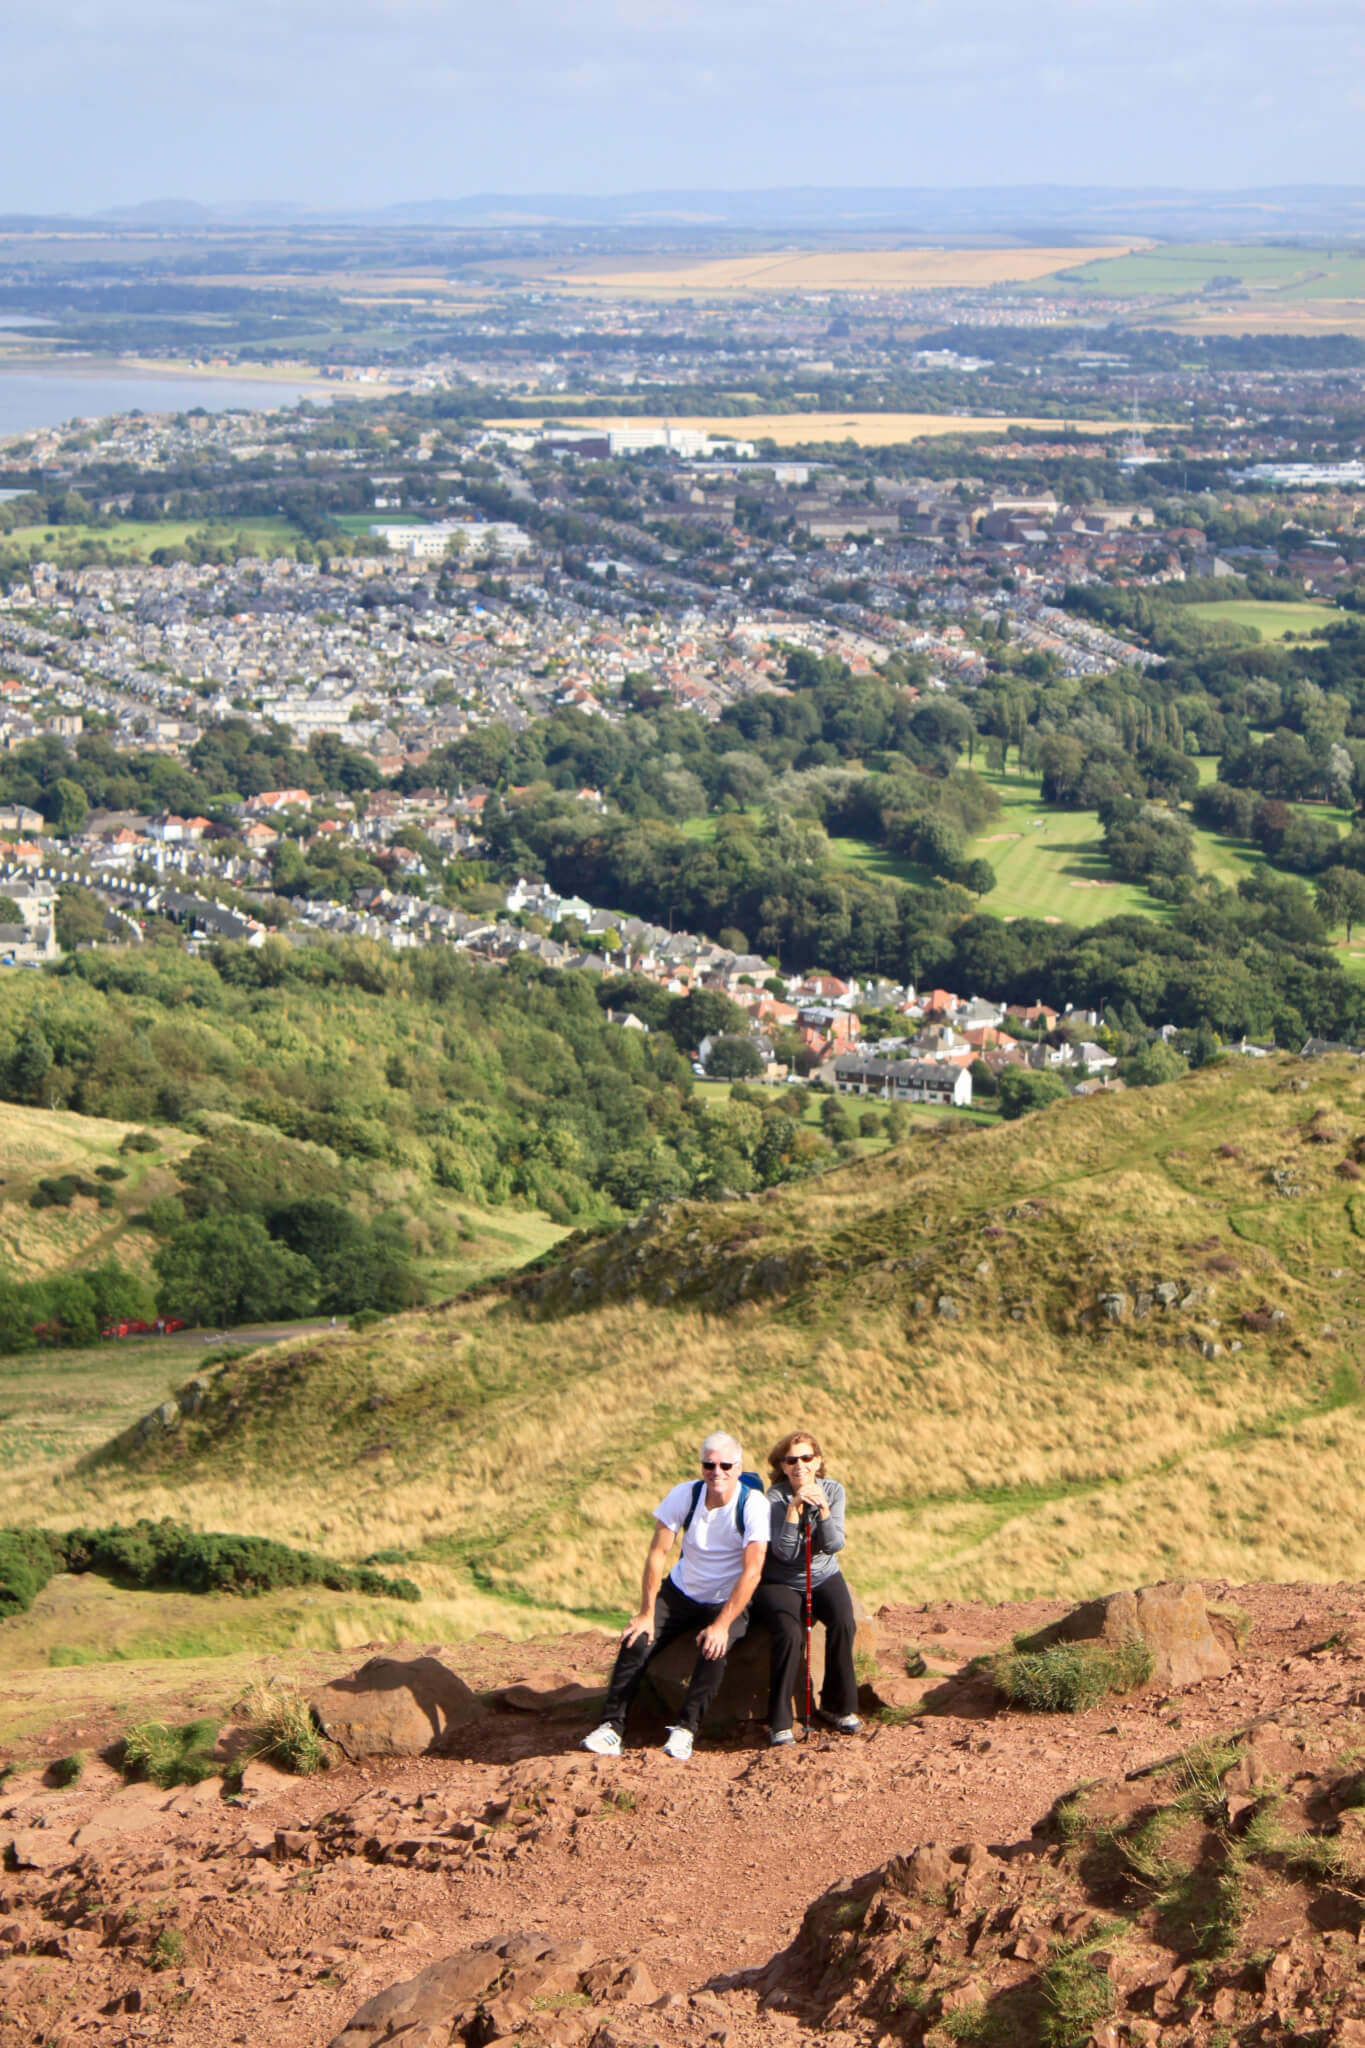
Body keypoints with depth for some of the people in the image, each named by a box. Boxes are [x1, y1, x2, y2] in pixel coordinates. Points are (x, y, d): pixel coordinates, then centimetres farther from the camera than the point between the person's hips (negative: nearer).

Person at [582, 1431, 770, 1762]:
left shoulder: (753, 1504, -18)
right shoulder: (684, 1495, -10)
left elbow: (752, 1571, -22)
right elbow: (658, 1553, -8)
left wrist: (722, 1625, -30)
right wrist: (646, 1613, -14)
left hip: (728, 1601, -3)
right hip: (680, 1593, 3)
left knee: (714, 1648, -32)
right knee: (636, 1641, -19)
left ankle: (686, 1730, -23)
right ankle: (612, 1727, -14)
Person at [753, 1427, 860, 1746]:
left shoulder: (833, 1491, -2)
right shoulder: (776, 1497, -12)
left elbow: (835, 1545, -12)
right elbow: (784, 1552, -21)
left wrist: (822, 1507, -26)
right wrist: (795, 1507, -30)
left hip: (824, 1578, 3)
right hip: (781, 1584, -3)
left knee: (843, 1623, -25)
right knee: (790, 1633, -30)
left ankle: (837, 1705, -5)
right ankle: (779, 1721, -20)